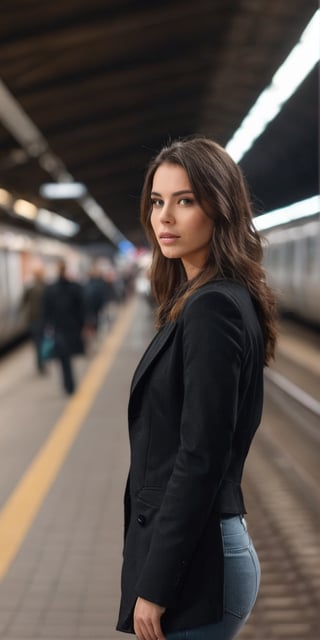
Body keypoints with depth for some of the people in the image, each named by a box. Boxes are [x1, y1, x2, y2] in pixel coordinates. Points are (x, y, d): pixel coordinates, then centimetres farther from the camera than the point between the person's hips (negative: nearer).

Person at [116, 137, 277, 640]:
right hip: (197, 546, 9)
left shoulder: (212, 307, -19)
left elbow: (200, 459, -22)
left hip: (191, 560, -9)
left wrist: (154, 586, -16)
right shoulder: (201, 300, 9)